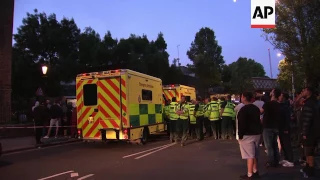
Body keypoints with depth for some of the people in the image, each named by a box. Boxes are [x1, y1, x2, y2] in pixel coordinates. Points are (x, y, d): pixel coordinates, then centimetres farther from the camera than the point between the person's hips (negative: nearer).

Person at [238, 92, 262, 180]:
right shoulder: (256, 108, 12)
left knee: (250, 155, -6)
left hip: (247, 135, -9)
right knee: (255, 154, 16)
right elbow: (258, 121, 17)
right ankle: (255, 171, 24)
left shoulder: (243, 109, -16)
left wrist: (240, 135, -13)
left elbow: (241, 124, -18)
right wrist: (258, 131, 22)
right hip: (257, 133, 9)